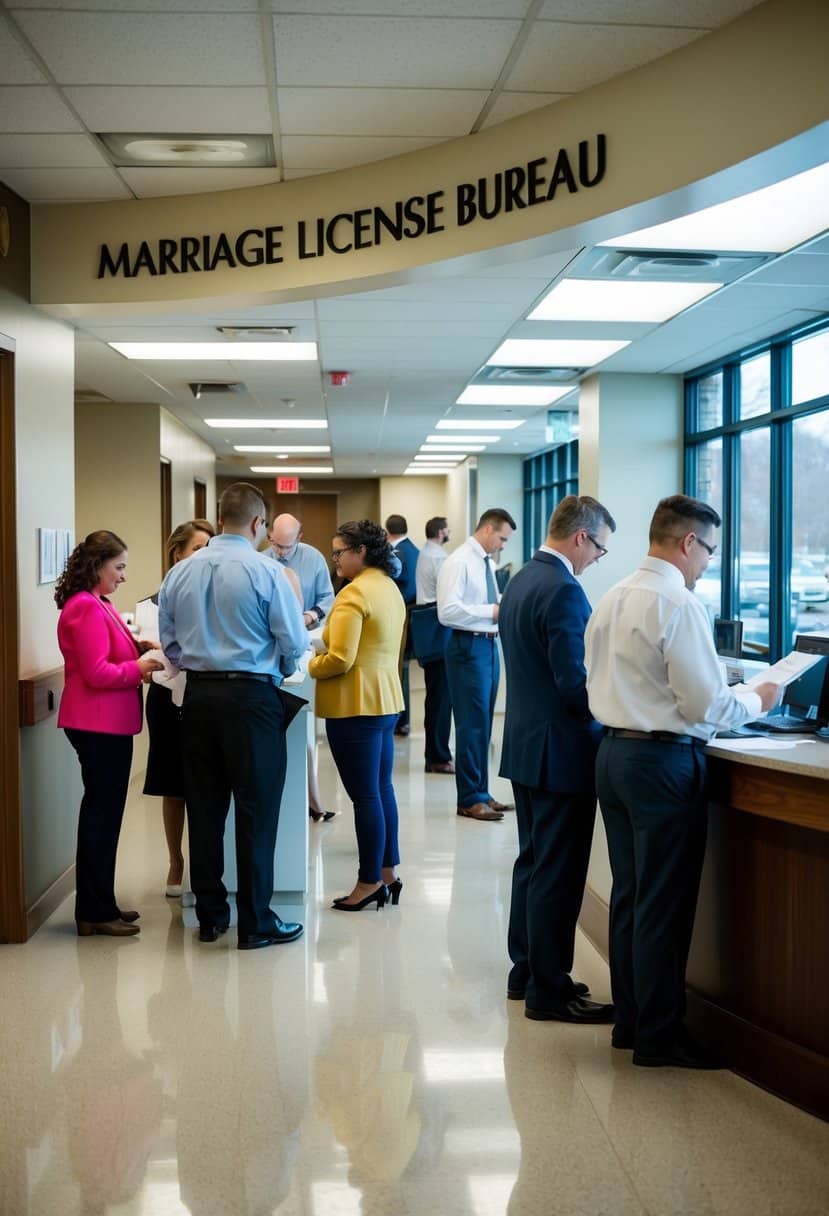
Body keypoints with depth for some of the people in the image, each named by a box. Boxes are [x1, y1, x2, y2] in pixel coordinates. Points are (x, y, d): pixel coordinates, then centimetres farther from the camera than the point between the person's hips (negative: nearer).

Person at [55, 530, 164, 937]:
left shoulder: (97, 605, 15)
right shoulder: (86, 608, -17)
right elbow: (97, 673, -22)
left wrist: (137, 649, 6)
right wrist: (141, 667, -12)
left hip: (106, 724, 10)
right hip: (98, 725, -10)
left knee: (103, 813, 15)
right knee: (102, 814, -3)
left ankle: (99, 906, 24)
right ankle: (95, 912, 5)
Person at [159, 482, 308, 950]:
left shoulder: (180, 572, 4)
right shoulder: (266, 571, -11)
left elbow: (170, 642, 9)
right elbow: (294, 642, -9)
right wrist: (280, 669, 11)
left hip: (199, 694, 5)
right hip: (251, 696, -5)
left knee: (204, 806, 12)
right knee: (256, 809, 2)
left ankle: (210, 916, 21)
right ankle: (256, 923, 7)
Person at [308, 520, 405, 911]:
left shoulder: (354, 593, -17)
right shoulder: (390, 588, 12)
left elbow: (339, 660, -21)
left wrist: (303, 667, -5)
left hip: (356, 704, -10)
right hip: (385, 700, 10)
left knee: (365, 796, -1)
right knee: (381, 789, 16)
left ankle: (370, 881, 7)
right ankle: (388, 872, 24)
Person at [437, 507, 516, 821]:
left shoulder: (487, 563, 12)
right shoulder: (458, 562, -14)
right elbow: (447, 611, -22)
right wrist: (493, 611, -19)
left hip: (489, 644, 9)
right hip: (469, 647, -9)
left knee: (484, 723, 14)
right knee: (472, 723, -3)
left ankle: (480, 793, 24)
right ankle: (469, 799, 6)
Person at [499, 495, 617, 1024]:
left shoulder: (520, 582, 10)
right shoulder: (564, 591, -20)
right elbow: (576, 684, -23)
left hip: (526, 744, 10)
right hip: (561, 752, -10)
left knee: (534, 863, 19)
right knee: (559, 875, 0)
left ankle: (528, 972, 29)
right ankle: (550, 992, 9)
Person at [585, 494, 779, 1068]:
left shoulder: (613, 599, 9)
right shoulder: (679, 605, -17)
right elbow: (705, 704, -18)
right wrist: (756, 699, 1)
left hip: (615, 752, 9)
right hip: (663, 762, -9)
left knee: (628, 894, 16)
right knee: (665, 904, 2)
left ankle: (630, 1019, 27)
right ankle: (659, 1035, 12)